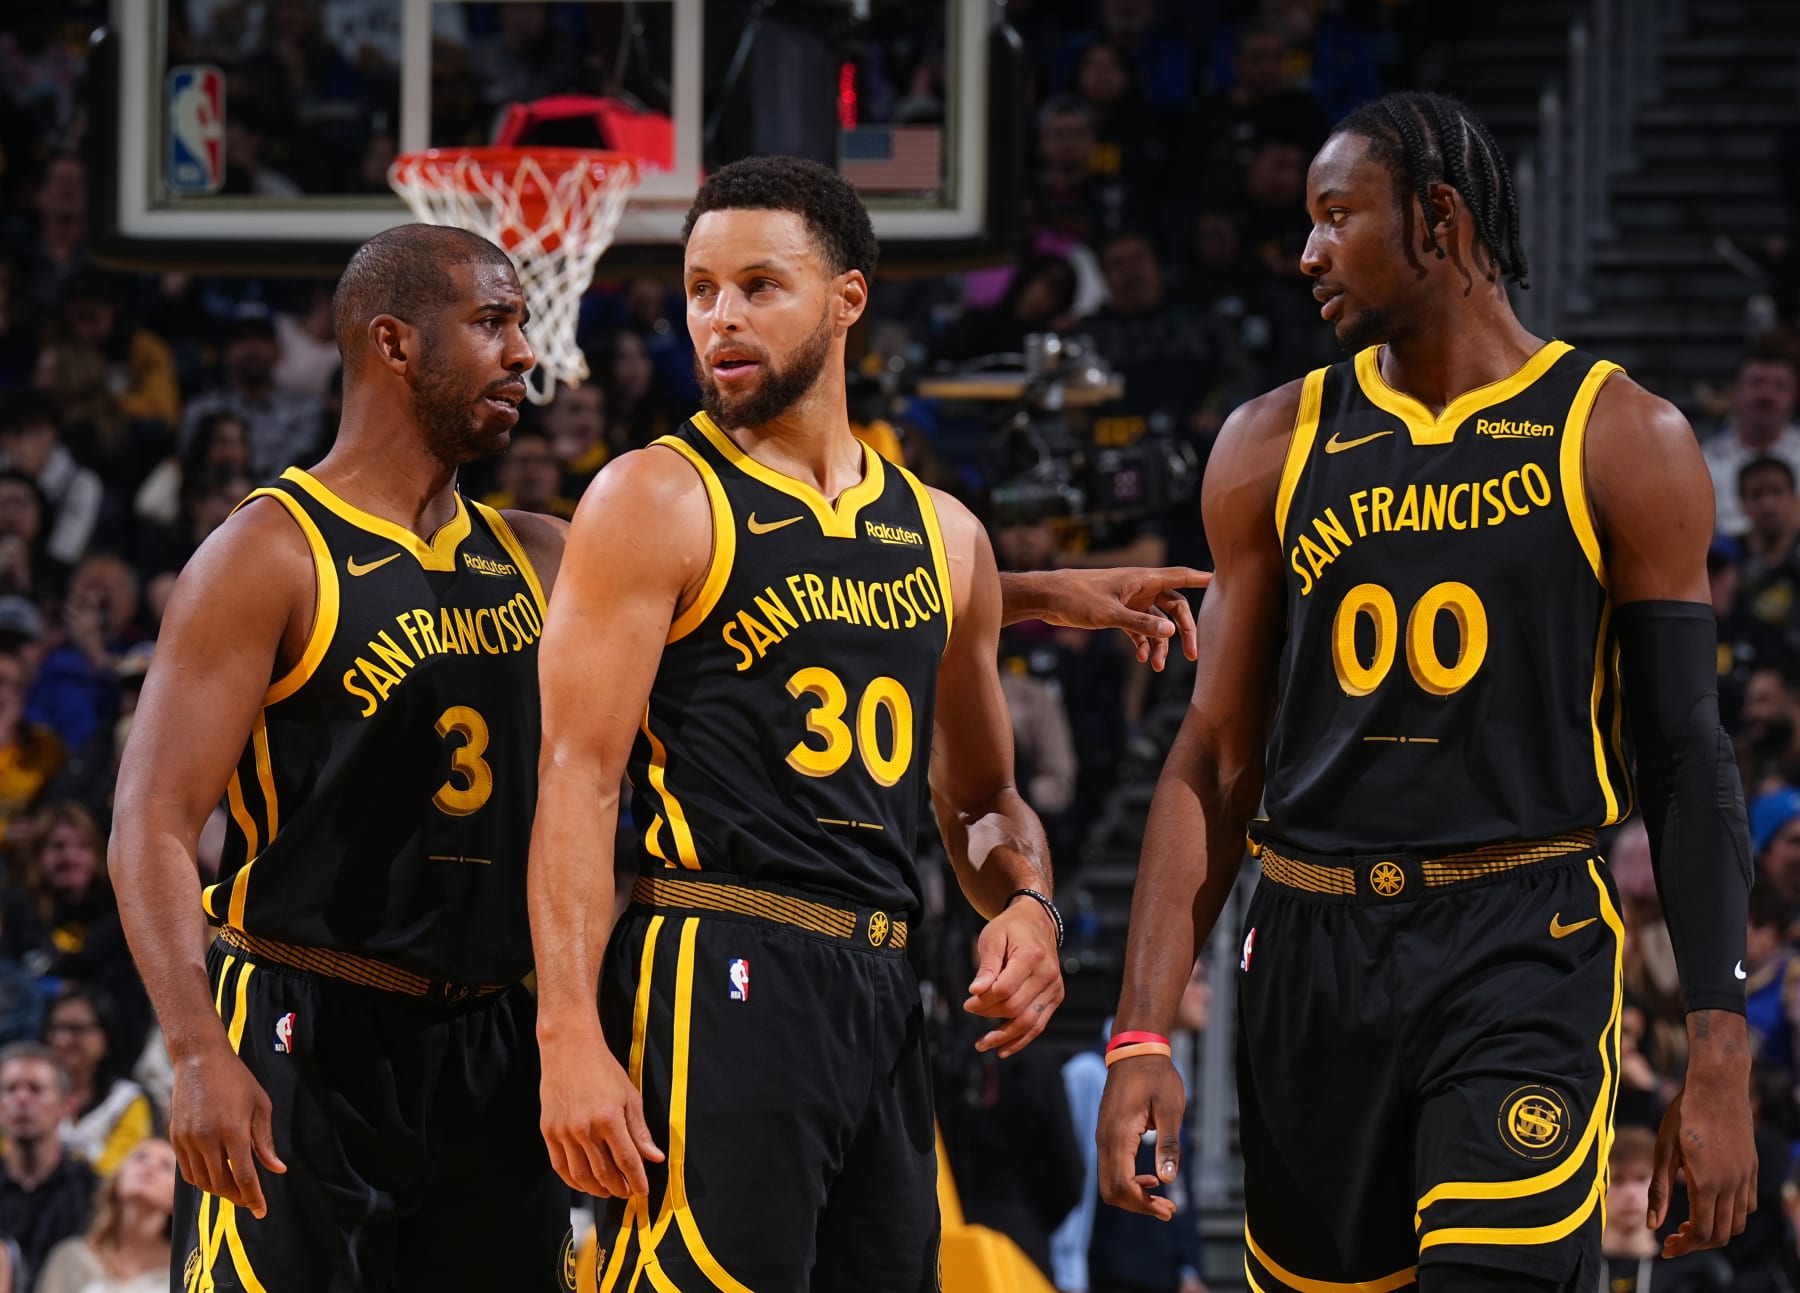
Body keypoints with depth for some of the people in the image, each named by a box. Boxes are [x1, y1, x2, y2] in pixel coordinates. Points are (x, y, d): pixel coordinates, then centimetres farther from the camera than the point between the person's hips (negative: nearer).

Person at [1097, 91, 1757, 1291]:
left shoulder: (1622, 441, 0)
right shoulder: (1274, 447, 9)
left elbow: (1689, 757, 0)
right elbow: (1218, 761, 10)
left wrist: (1720, 1059, -7)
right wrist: (1142, 1036, 1)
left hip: (1524, 956, -4)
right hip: (1311, 955, 4)